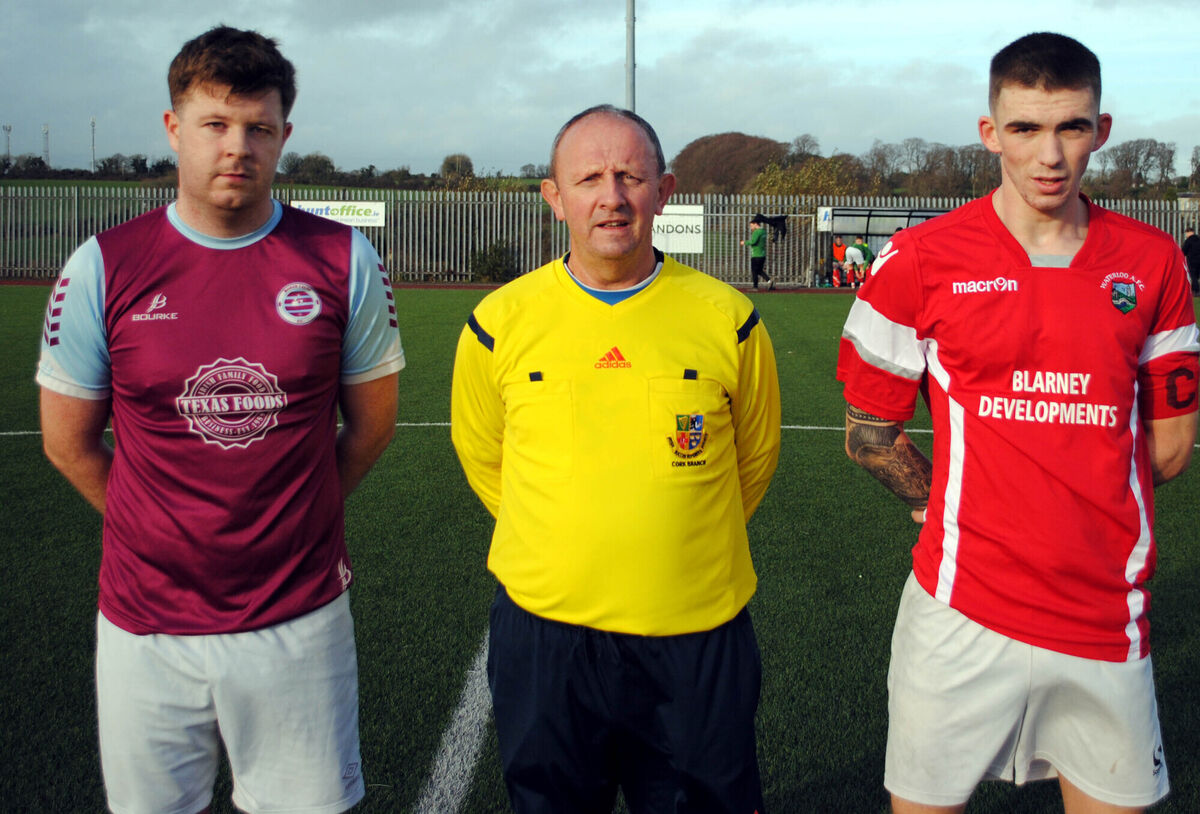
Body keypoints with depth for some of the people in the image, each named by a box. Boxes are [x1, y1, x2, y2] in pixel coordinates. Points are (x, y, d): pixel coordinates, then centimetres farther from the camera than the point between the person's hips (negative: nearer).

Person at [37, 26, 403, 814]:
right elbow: (69, 440, 6)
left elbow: (373, 420, 7)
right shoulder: (104, 268, -4)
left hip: (301, 620, 0)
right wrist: (160, 537, 11)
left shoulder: (343, 260, -4)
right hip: (146, 626, 1)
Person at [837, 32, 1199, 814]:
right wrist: (951, 512, 8)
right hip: (963, 610, -2)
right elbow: (869, 432, 3)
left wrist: (1089, 507, 8)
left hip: (1109, 616, 3)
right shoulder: (921, 260, -5)